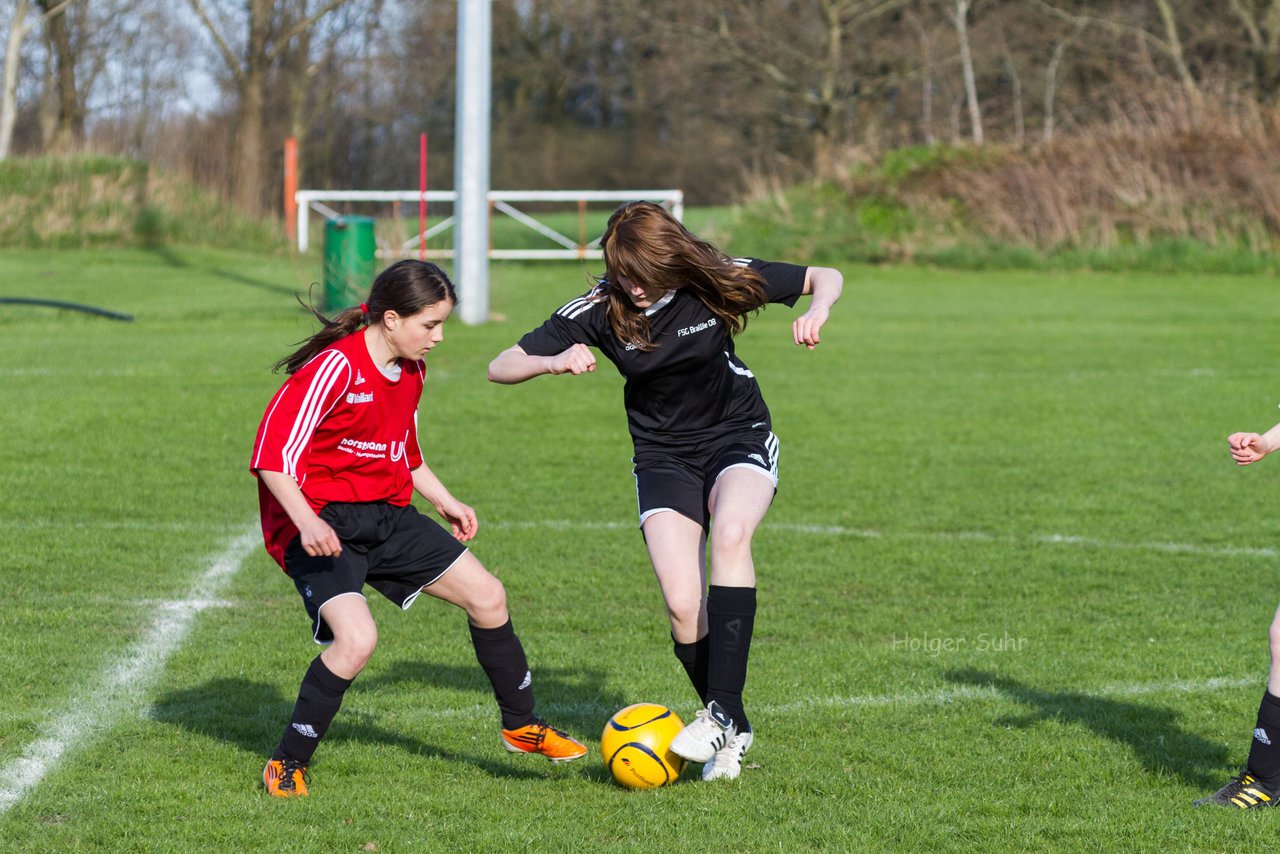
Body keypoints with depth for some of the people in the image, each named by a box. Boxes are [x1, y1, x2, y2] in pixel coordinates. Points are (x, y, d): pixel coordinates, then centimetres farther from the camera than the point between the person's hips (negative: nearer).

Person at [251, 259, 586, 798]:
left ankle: (521, 726, 26)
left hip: (386, 515, 8)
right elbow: (273, 452, -25)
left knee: (486, 595, 7)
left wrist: (445, 503, 18)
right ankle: (287, 765, -11)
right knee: (357, 638, -28)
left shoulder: (411, 372, 7)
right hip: (320, 524, -8)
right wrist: (307, 523, -35)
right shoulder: (335, 368, -21)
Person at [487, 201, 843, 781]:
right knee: (681, 604, -17)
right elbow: (500, 368, -14)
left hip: (739, 438, -1)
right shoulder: (599, 308, -16)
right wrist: (555, 362, -35)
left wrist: (816, 311, -26)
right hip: (663, 456, 1)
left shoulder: (717, 282, -16)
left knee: (730, 532, -34)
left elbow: (826, 278, -3)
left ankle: (723, 709, -33)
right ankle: (733, 733, 5)